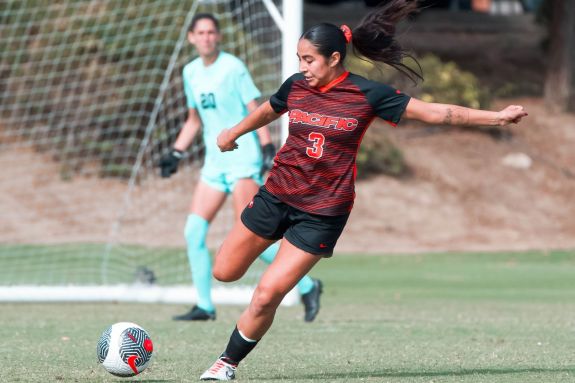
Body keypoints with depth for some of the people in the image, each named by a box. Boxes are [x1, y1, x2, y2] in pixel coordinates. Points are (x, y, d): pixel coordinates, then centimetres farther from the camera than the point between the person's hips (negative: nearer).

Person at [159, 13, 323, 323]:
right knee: (193, 231, -2)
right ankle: (204, 306, 6)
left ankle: (307, 287, -4)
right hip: (214, 162, 7)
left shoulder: (233, 67, -8)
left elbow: (255, 110, -9)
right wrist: (176, 153, 14)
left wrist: (268, 149, -18)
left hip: (242, 160, -7)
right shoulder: (191, 72, 12)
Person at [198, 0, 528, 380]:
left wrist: (497, 116, -11)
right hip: (276, 195, 4)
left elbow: (436, 113, -8)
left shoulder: (368, 94, -11)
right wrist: (233, 133, 41)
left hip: (322, 213, -4)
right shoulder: (295, 87, 0)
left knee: (267, 296, -10)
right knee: (224, 273, 9)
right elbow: (266, 112, 23)